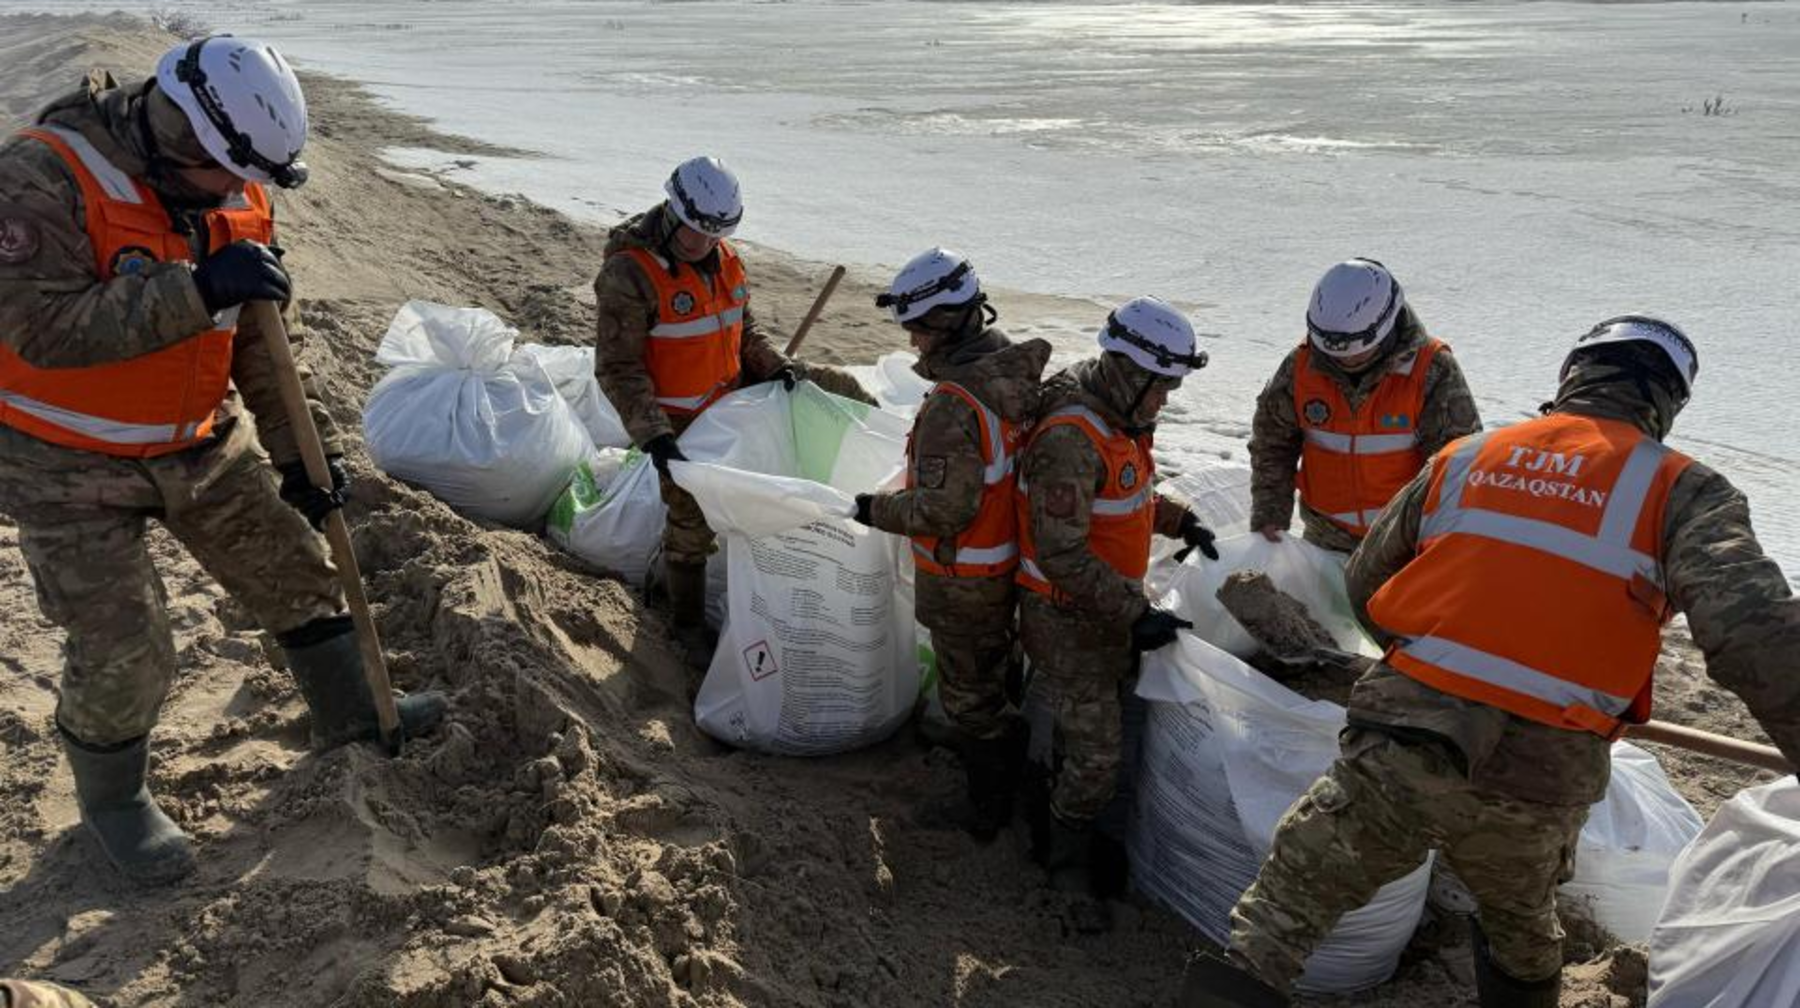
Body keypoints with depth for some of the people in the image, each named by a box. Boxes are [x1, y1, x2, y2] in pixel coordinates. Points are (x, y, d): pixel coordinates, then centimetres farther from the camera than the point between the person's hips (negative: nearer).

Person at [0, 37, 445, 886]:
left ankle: (352, 721, 35)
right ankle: (111, 800, 25)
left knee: (295, 572, 13)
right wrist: (196, 289, -39)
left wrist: (302, 449, 1)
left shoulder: (236, 199, -4)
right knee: (122, 653, -4)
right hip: (69, 465, -6)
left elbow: (258, 343, 4)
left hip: (202, 444, 6)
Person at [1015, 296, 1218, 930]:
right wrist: (1134, 614, -27)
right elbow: (1061, 555, -29)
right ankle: (1068, 875, 18)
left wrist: (1181, 523, 13)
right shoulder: (1070, 440, -28)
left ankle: (1064, 835, 39)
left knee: (1088, 737, 21)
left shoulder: (1120, 421, 5)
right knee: (1095, 758, -2)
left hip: (1110, 611, 9)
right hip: (1068, 622, -9)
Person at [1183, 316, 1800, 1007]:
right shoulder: (1681, 491, 0)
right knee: (1522, 918, 29)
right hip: (1538, 782, 0)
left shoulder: (1463, 458, 10)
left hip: (1396, 747, 0)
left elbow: (1364, 586, 19)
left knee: (1299, 883, 13)